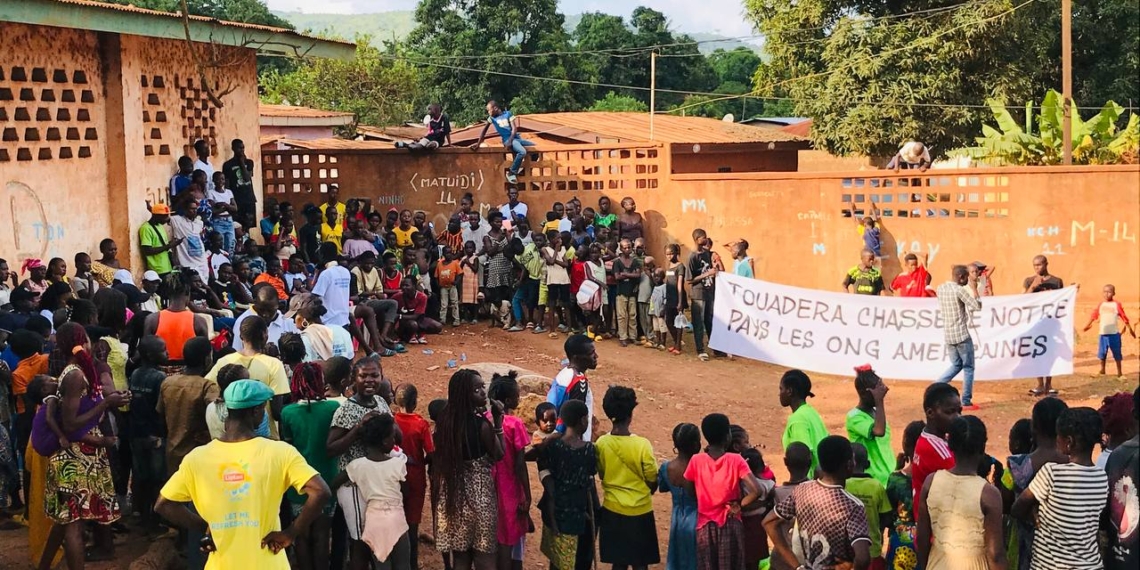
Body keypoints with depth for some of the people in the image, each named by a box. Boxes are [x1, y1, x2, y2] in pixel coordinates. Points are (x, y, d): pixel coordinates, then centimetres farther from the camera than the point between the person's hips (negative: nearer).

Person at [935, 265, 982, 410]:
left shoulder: (940, 288, 6)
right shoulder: (959, 290, -16)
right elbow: (977, 306, -15)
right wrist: (974, 288, -5)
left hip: (948, 334, 7)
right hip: (962, 334, -7)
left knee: (956, 365, 21)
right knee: (968, 368, 5)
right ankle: (966, 402, 7)